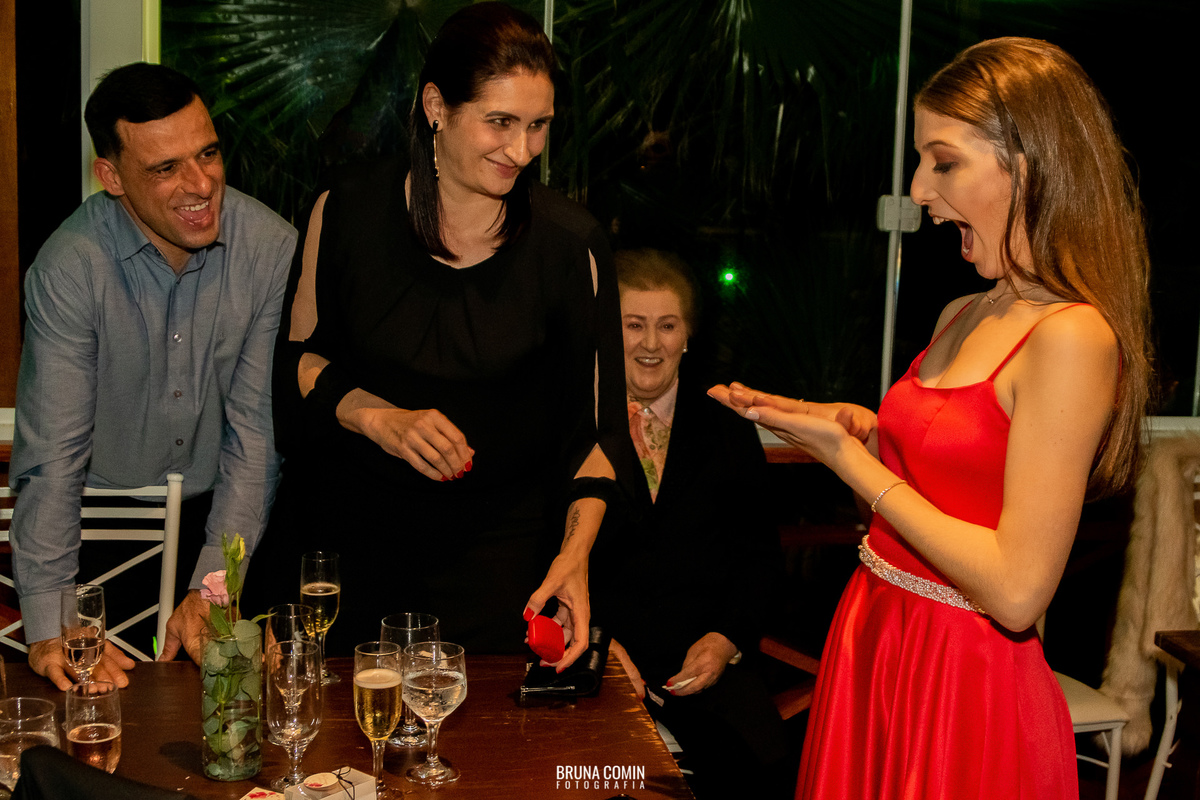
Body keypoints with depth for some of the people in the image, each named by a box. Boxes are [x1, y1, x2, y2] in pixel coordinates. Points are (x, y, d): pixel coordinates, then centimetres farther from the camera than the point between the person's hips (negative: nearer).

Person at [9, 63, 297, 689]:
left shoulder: (273, 250, -13)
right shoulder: (69, 267, -17)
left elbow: (257, 431, -11)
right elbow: (51, 455, -17)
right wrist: (49, 625, -23)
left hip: (224, 516, 1)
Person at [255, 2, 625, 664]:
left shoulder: (569, 245, -12)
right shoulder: (347, 211, -7)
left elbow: (594, 424, -8)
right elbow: (299, 354, 4)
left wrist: (576, 554, -20)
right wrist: (378, 417, -14)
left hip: (494, 550, -1)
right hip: (347, 533, 2)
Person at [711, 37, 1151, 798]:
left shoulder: (1073, 337, -20)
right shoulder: (960, 318, 6)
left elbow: (1018, 590, -23)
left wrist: (849, 457, -18)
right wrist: (823, 424, 3)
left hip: (966, 686, -8)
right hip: (872, 644, 8)